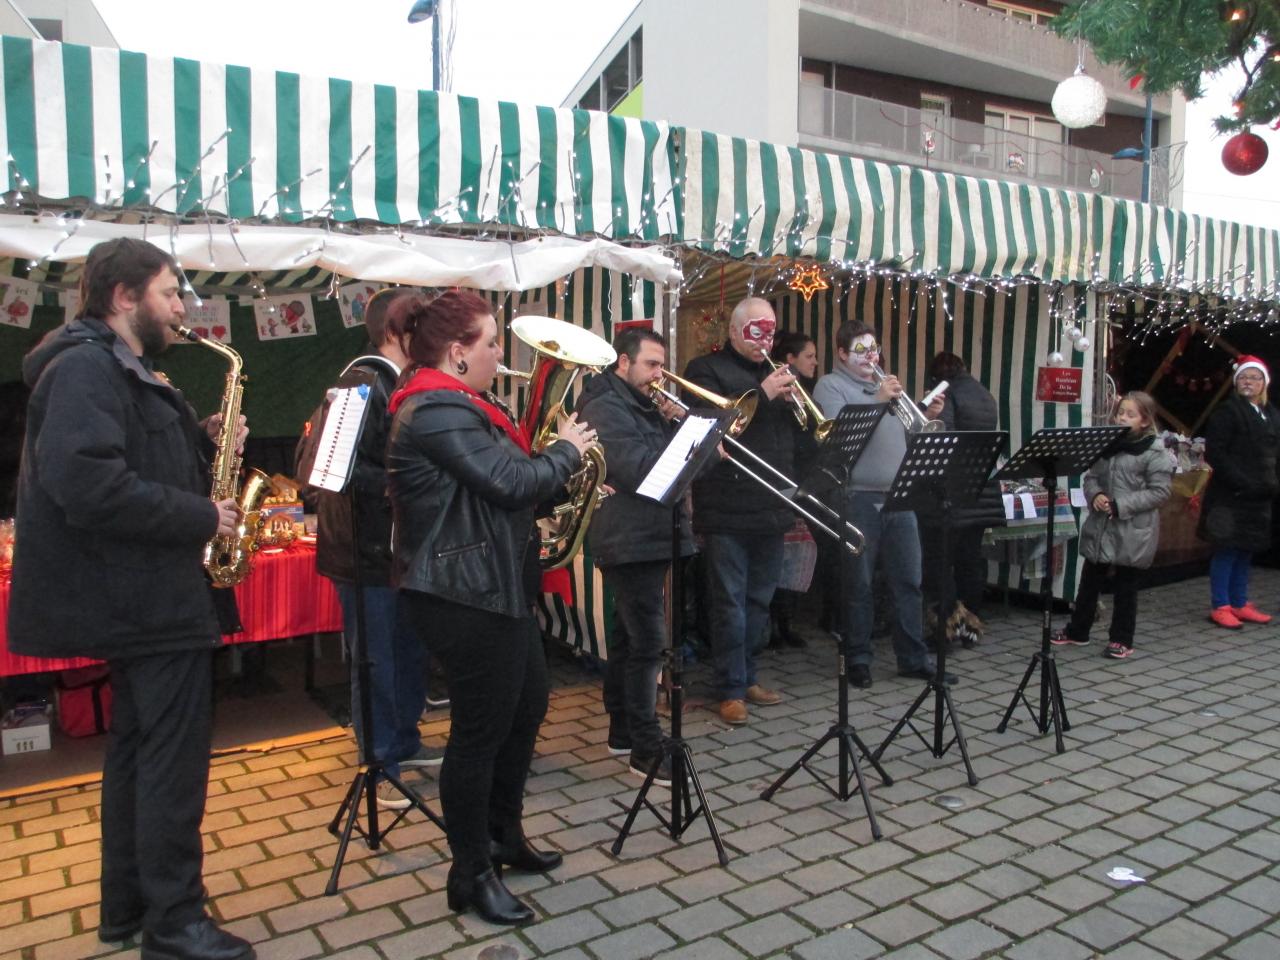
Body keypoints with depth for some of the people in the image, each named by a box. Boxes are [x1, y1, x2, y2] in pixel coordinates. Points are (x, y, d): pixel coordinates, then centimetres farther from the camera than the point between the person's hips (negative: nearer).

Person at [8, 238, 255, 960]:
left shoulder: (124, 371, 17)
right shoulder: (85, 365, -16)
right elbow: (87, 482, -29)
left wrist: (203, 444, 2)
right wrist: (201, 518, -21)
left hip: (141, 596, 11)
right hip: (152, 601, -11)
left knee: (141, 749, 18)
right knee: (176, 758, -2)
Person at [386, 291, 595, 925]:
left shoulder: (452, 404, 14)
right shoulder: (437, 411, -20)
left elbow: (502, 481, 18)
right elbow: (513, 483, -24)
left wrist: (561, 473, 7)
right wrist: (568, 450, -8)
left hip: (493, 585, 11)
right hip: (463, 595, -11)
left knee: (527, 704, 20)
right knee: (481, 728, 1)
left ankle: (503, 835, 37)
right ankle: (471, 874, 19)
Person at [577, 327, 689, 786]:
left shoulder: (642, 404, 18)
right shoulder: (605, 408, -12)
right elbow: (637, 470, -22)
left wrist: (668, 422, -1)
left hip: (650, 538, 10)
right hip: (631, 541, -10)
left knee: (628, 640, 16)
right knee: (647, 644, -9)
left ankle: (622, 732, 27)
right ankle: (647, 751, -2)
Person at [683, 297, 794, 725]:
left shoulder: (776, 372, 19)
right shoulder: (707, 369, 0)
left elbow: (799, 430, 16)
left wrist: (793, 399, -4)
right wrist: (762, 394, -19)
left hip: (770, 508, 6)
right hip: (726, 510, -6)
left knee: (759, 601, 14)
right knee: (730, 604, -1)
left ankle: (747, 677, 26)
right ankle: (731, 690, 8)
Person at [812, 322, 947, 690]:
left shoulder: (887, 385, 21)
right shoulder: (830, 386, 0)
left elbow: (908, 435, 21)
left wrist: (927, 417, 2)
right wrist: (877, 400, -19)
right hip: (858, 498, -6)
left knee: (908, 580, 8)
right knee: (858, 584, 2)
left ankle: (914, 657, 17)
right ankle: (857, 658, 12)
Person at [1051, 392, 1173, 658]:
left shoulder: (1154, 453, -9)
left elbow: (1159, 491, -13)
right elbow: (1091, 477, 12)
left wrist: (1120, 505, -18)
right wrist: (1095, 495, -10)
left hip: (1133, 531, -5)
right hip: (1100, 526, 5)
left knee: (1125, 586, 7)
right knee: (1089, 580, 14)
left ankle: (1122, 639, 20)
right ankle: (1077, 631, 27)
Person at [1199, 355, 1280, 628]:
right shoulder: (1228, 411, -7)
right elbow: (1215, 454, -13)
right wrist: (1242, 482, -18)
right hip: (1230, 495, -7)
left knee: (1247, 551, 12)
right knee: (1227, 550, -2)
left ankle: (1239, 604, 21)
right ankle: (1220, 606, 6)